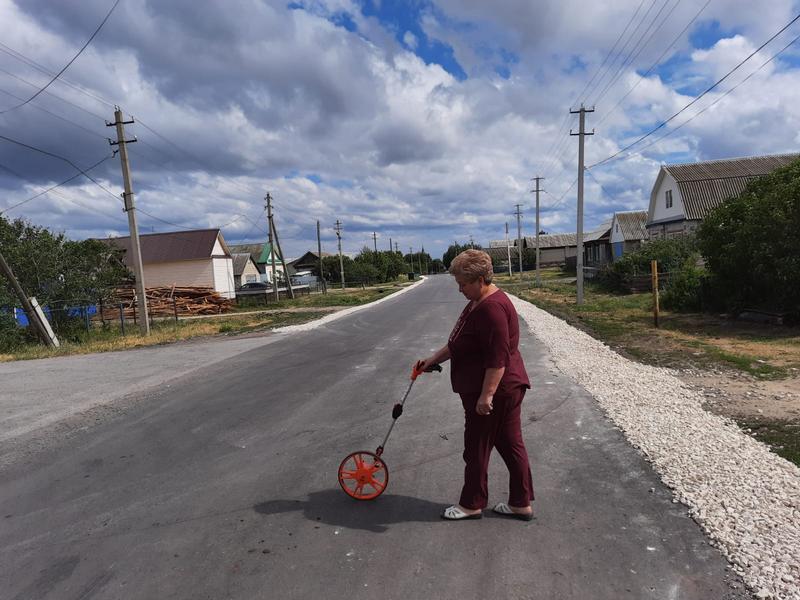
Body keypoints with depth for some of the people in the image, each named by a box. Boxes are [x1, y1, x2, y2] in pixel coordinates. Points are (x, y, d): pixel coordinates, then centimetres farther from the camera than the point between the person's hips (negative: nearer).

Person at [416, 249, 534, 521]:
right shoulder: (477, 302, 11)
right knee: (511, 444, 15)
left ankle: (472, 504, 22)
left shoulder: (492, 308, -23)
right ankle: (521, 504, 26)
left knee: (477, 448, 5)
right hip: (505, 389, 10)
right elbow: (459, 343, 20)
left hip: (494, 391, -10)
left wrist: (486, 395, -26)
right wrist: (432, 359, 18)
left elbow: (498, 359, -27)